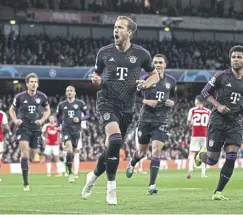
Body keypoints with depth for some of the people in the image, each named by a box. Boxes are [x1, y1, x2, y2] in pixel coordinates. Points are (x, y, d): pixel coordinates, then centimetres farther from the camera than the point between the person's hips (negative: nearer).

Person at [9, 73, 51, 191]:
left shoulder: (42, 97, -1)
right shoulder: (20, 97, -5)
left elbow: (47, 110, 14)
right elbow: (12, 110, 10)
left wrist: (42, 120, -3)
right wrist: (15, 120, -7)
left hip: (36, 128, 3)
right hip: (23, 127, -3)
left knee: (32, 156, 8)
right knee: (25, 150, -19)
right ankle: (26, 183, -18)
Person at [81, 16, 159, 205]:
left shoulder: (141, 54, 0)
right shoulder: (105, 53, 1)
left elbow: (155, 75, 13)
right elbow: (97, 74, 15)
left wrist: (146, 83, -9)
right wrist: (96, 80, -9)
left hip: (127, 107, 2)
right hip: (107, 102, -2)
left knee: (113, 147, 10)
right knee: (115, 140, -26)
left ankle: (94, 176, 39)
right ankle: (111, 186, -14)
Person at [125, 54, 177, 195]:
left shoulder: (171, 81, 4)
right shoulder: (145, 79, -4)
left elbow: (174, 97, 19)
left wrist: (171, 103, -3)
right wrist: (146, 101, -16)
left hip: (161, 121, 1)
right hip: (146, 118, -1)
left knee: (157, 149, -15)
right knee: (143, 151, 12)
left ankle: (152, 185, -13)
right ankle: (132, 165, 49)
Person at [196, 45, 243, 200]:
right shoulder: (222, 76, -3)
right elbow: (205, 92, 3)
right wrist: (218, 105, -11)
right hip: (218, 120, -3)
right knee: (212, 160, -2)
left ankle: (218, 192, -3)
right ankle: (202, 154, 37)